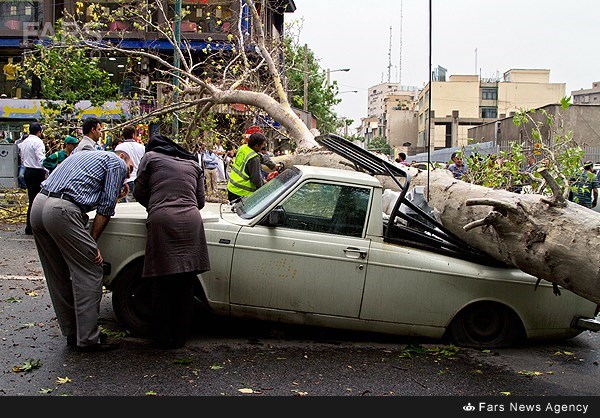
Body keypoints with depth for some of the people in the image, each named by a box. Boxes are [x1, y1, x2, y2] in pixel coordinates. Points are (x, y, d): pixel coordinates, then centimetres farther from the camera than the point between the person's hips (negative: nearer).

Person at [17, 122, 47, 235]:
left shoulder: (24, 142, 14)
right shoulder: (37, 141, -13)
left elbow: (22, 157, 19)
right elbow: (41, 159, -19)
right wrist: (47, 171, -12)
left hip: (27, 171, 9)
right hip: (37, 172, -9)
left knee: (32, 199, 14)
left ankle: (30, 227, 17)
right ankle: (31, 227, -3)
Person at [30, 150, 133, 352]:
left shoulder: (86, 156, 32)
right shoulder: (117, 163, 7)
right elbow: (105, 207, -1)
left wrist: (114, 196, 25)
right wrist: (92, 242, 1)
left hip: (38, 204, 9)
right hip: (61, 211, -9)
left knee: (59, 277, 15)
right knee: (89, 274, -1)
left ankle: (72, 333, 25)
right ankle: (88, 339, 2)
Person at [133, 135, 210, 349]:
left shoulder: (150, 157, 18)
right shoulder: (193, 163, 26)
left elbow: (139, 192, 15)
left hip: (162, 220, -2)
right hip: (191, 221, 3)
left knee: (162, 284, 5)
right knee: (185, 285, 8)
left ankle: (163, 338, 13)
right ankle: (180, 336, 15)